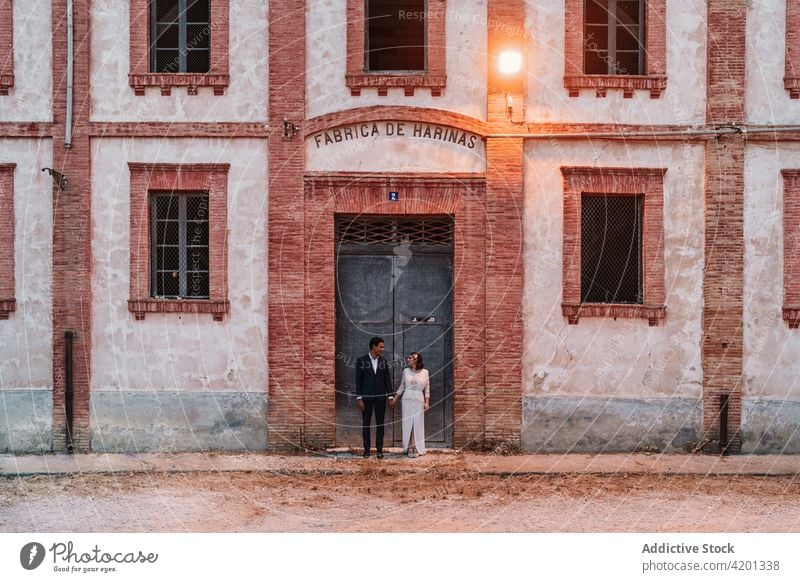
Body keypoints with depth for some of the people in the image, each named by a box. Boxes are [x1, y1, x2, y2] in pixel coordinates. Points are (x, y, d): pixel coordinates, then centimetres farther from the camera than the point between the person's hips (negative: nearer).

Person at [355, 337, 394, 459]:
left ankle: (379, 449, 7)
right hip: (366, 397, -2)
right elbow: (358, 381, -3)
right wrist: (359, 398, -8)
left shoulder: (383, 362, 7)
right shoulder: (361, 361, -1)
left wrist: (390, 396, 1)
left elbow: (387, 380, 8)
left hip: (380, 397, 2)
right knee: (366, 423, 3)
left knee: (380, 423, 3)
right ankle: (366, 449, 8)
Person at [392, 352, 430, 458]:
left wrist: (427, 402, -2)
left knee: (418, 423, 0)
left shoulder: (425, 372, 1)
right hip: (407, 399, 1)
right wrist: (394, 400, 10)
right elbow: (401, 386, 11)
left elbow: (427, 388, 4)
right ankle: (409, 448, 5)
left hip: (419, 400, -1)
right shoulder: (406, 371, 5)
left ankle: (416, 448, 8)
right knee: (407, 423, 0)